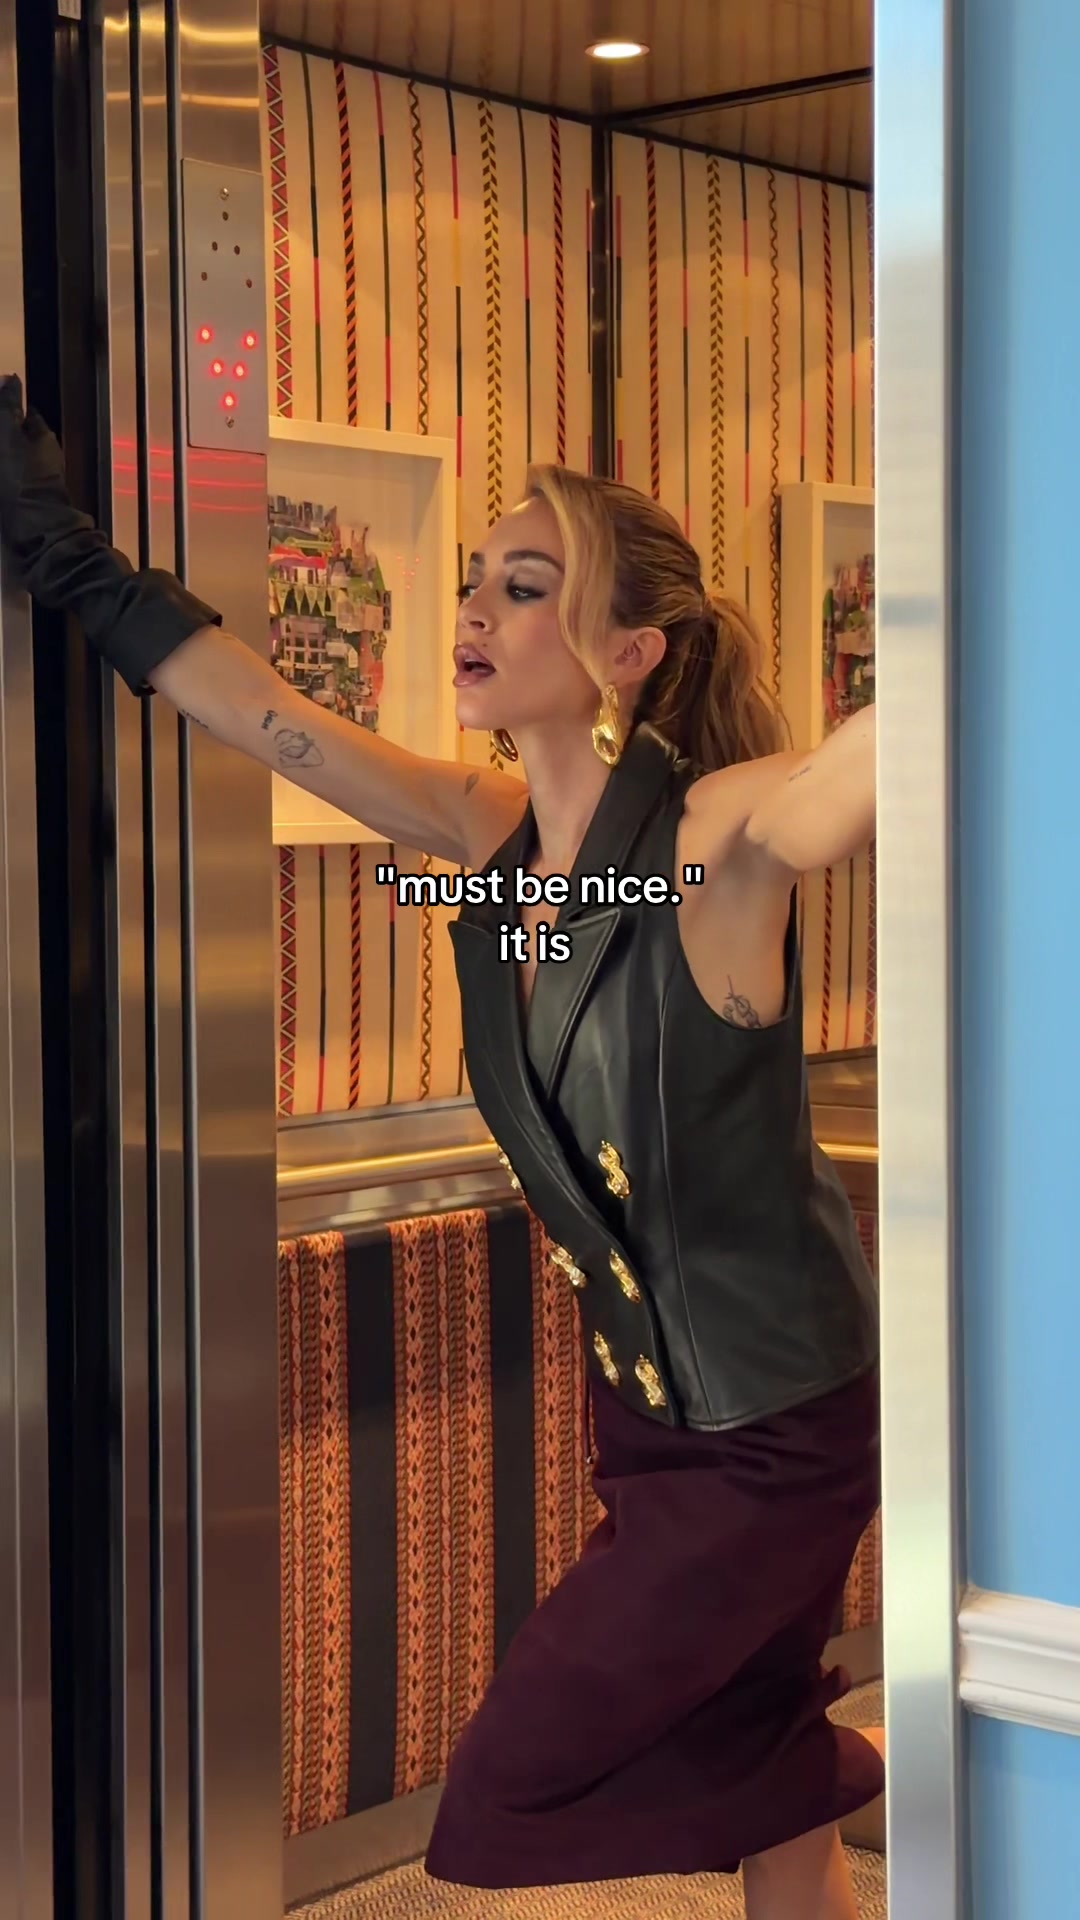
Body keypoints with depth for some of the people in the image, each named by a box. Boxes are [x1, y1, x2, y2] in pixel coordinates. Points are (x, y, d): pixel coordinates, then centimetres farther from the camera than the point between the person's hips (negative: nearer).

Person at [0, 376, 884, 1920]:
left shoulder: (728, 836, -22)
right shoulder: (492, 837, -4)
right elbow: (268, 716, 1)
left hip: (776, 1428, -6)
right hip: (646, 1403, 7)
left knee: (508, 1793, 2)